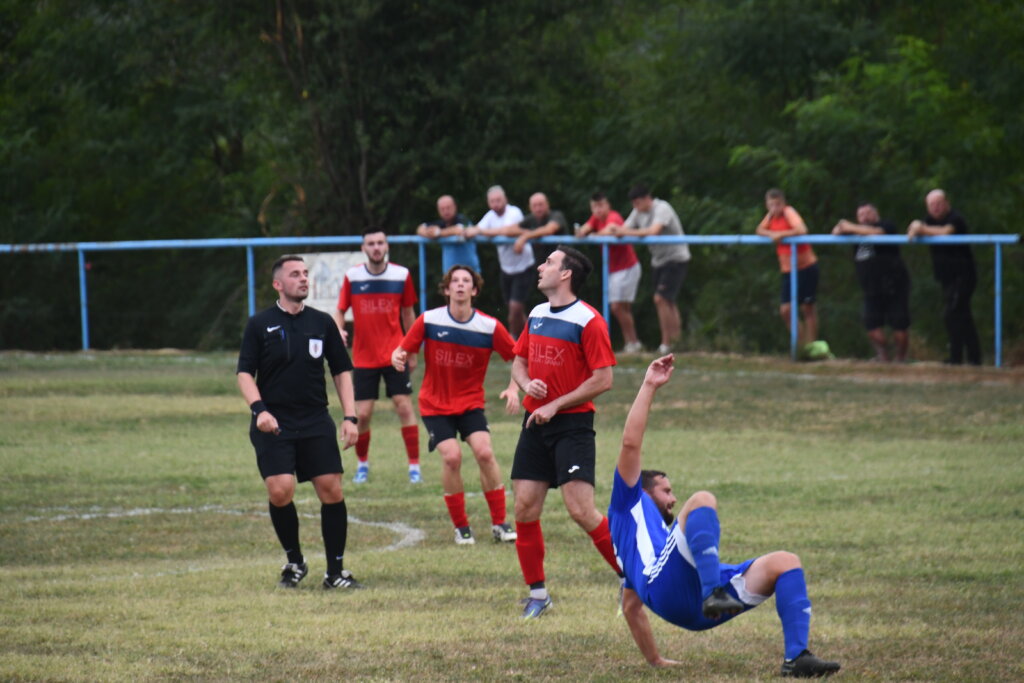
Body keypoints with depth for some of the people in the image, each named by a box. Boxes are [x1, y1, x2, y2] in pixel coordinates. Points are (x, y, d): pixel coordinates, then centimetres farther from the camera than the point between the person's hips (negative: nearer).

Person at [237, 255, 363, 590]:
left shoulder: (322, 323, 8)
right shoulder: (260, 324, 2)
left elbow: (341, 371, 13)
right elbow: (245, 373, 0)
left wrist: (350, 417, 3)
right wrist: (259, 409, -17)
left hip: (316, 424, 2)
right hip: (273, 424, -2)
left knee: (332, 490, -6)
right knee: (280, 491, -15)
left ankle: (336, 571, 5)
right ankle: (294, 562, 8)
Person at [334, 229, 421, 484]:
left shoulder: (401, 275, -1)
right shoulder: (352, 277, -3)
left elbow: (408, 314, 10)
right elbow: (340, 312, 4)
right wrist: (339, 330, -19)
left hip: (395, 355, 0)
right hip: (364, 357, 0)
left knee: (404, 406, -8)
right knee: (362, 414, -1)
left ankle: (414, 466, 0)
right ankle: (362, 463, 21)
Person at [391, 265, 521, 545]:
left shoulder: (490, 327, -9)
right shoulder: (429, 321, -9)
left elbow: (518, 358, 1)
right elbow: (403, 350, -4)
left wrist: (514, 389, -14)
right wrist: (397, 358, -28)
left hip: (470, 403, 1)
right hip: (435, 404, -1)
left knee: (484, 452, -18)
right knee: (452, 456, -18)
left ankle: (499, 523, -5)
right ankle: (461, 527, -2)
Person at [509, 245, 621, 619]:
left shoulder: (587, 320, -11)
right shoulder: (536, 315, 12)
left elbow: (603, 380, -14)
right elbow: (519, 361, 22)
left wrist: (556, 406, -14)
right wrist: (527, 383, -2)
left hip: (573, 424, -7)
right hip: (535, 423, 7)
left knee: (580, 510, -14)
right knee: (524, 509, 1)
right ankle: (537, 593, 13)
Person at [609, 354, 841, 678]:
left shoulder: (654, 531, 46)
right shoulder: (628, 508, 28)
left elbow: (631, 606, 45)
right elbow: (631, 443, 15)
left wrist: (654, 660, 39)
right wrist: (649, 387, 15)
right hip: (667, 589, -8)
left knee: (784, 562, -6)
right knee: (702, 500, -25)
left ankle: (796, 658, -23)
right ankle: (714, 593, -43)